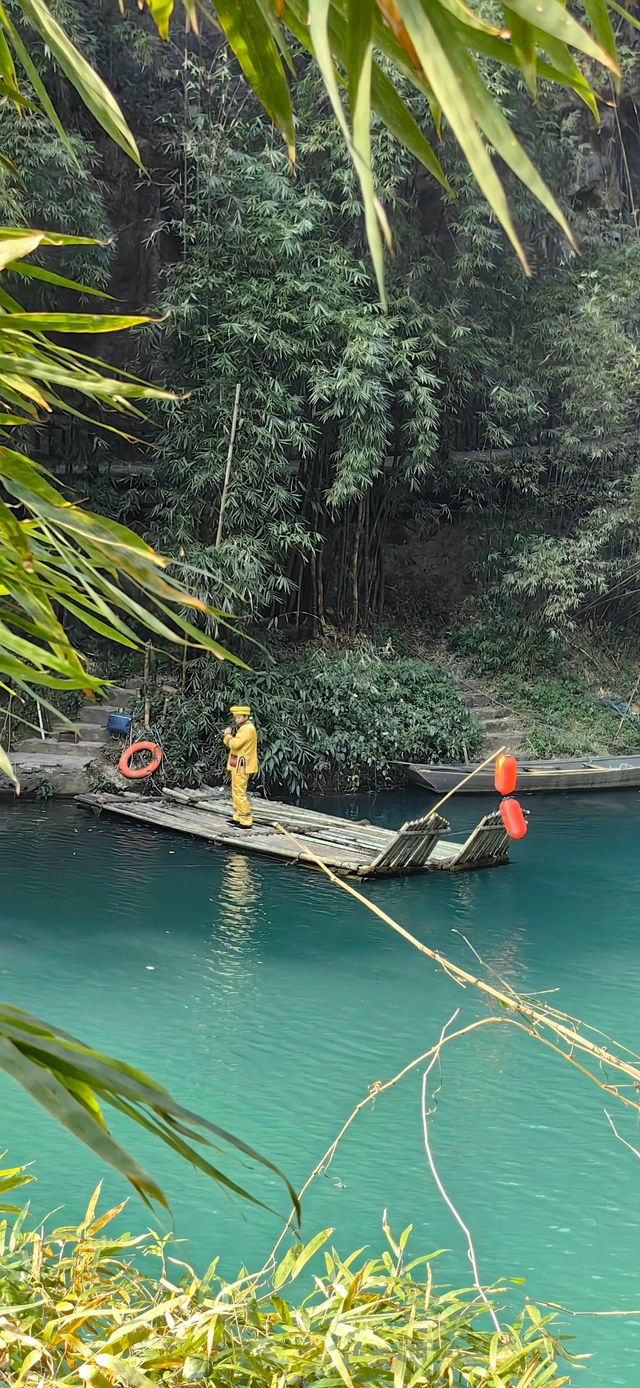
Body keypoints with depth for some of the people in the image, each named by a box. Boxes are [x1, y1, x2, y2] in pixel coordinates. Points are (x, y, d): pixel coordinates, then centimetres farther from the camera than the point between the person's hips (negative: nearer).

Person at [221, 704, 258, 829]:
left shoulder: (247, 728, -17)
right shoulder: (244, 728, 17)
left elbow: (235, 744, -27)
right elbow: (234, 745, 18)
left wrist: (228, 735, -11)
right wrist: (226, 737, 2)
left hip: (241, 767, -11)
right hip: (239, 766, 11)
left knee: (239, 794, -10)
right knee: (235, 794, 18)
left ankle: (246, 822, -9)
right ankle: (238, 818, 26)